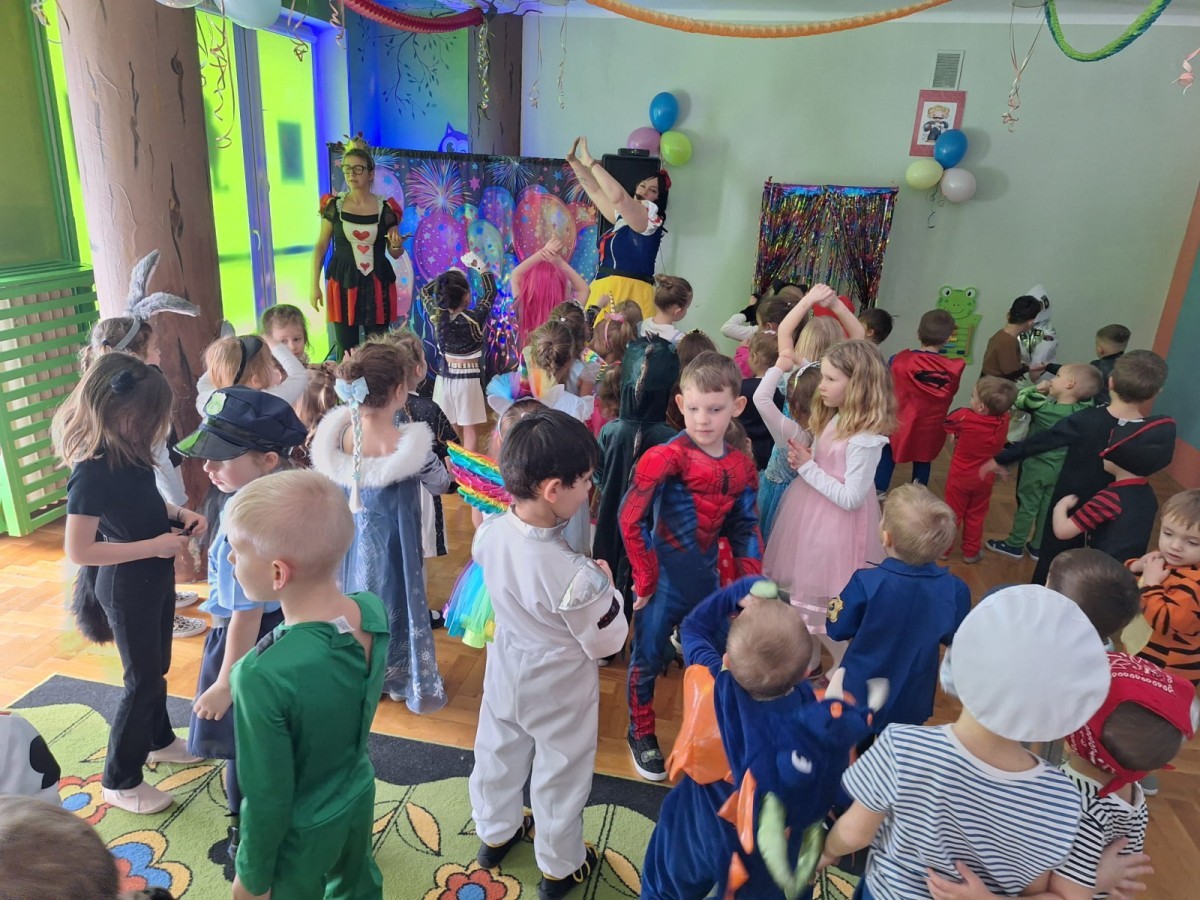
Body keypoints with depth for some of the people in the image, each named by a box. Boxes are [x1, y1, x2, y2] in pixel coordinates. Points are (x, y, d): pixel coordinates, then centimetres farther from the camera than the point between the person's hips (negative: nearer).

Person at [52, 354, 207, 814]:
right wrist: (154, 546, -25)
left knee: (157, 669, 25)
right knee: (142, 680, 6)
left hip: (154, 579, 8)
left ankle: (159, 740, 47)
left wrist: (179, 513, -4)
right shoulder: (92, 471, -27)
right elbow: (78, 550, -26)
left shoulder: (130, 452, -3)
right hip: (126, 587, -8)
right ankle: (120, 781, 25)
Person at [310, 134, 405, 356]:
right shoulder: (334, 205, 0)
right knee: (345, 350, 2)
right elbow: (321, 247, 5)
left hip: (377, 285, 0)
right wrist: (315, 285, 1)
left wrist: (396, 245, -16)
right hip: (343, 284, 0)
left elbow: (395, 254, 7)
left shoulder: (386, 208, -1)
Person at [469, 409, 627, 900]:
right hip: (559, 689, -5)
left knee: (499, 753, 29)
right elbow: (607, 642, -21)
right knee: (560, 777, 20)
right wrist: (606, 588, -8)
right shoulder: (577, 576, -39)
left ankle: (495, 833, 57)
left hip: (507, 671, 6)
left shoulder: (489, 533, -21)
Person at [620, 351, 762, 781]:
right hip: (663, 576, -5)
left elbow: (745, 529, 9)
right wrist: (644, 580, -13)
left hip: (706, 576, 5)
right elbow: (631, 519, -18)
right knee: (649, 657, 10)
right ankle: (642, 735, 34)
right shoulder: (666, 457, -21)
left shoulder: (742, 467, -1)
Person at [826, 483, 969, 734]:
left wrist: (838, 601, 0)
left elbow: (837, 629, -16)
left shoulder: (866, 583, -31)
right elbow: (953, 638, -2)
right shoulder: (955, 590, -21)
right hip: (913, 702, 3)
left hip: (860, 694, -2)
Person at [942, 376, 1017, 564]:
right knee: (976, 516, 17)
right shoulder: (1003, 420, -16)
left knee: (952, 513, 12)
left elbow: (947, 423, -7)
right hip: (984, 479, 3)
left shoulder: (965, 417, -26)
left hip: (959, 476, -3)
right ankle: (971, 552, 28)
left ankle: (944, 548, 23)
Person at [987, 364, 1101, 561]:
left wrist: (1036, 388, 0)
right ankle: (1037, 546, 29)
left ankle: (1015, 545, 20)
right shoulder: (1083, 410, -10)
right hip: (1060, 468, 5)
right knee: (1047, 507, 16)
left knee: (1026, 506, 8)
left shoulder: (1041, 405, -23)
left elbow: (1018, 399, -10)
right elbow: (1088, 395, 10)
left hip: (1037, 466, -5)